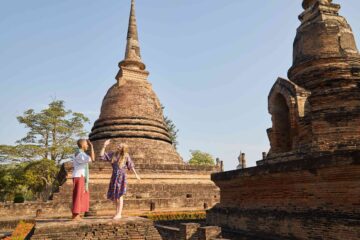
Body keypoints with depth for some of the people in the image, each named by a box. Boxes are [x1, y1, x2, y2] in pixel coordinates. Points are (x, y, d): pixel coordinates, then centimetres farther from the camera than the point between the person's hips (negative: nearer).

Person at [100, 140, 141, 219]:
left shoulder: (126, 156, -5)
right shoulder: (112, 154, 4)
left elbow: (131, 166, 2)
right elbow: (102, 156, 2)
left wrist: (136, 174, 2)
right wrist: (104, 146, -5)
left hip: (121, 176, -5)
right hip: (114, 176, 5)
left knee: (119, 195, -4)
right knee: (113, 195, 9)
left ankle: (119, 214, 2)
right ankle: (117, 212, 23)